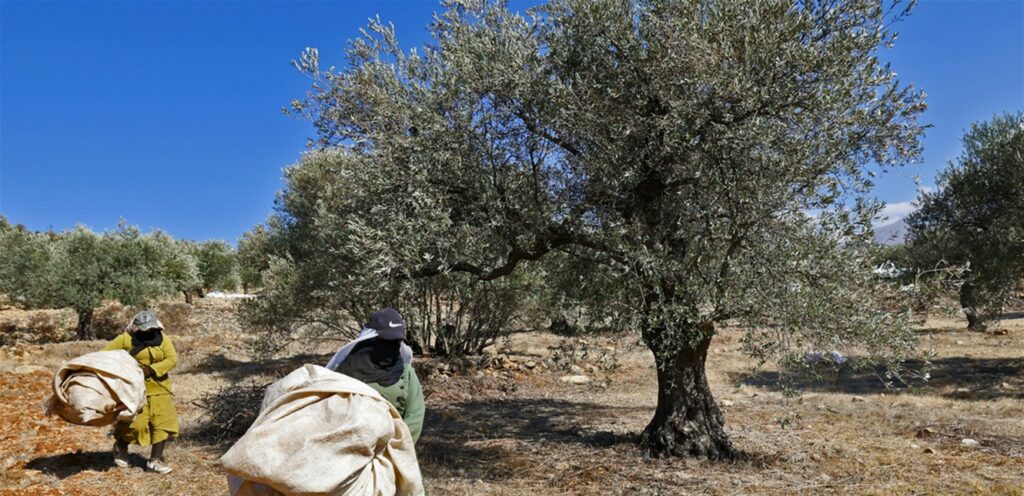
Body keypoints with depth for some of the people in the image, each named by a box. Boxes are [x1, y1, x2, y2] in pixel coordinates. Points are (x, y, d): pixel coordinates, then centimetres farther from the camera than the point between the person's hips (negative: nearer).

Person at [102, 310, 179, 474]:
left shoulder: (163, 339, 0)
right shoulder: (126, 339, -5)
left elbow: (172, 359, -9)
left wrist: (151, 370, -21)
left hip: (158, 388, 3)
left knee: (163, 421, -3)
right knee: (134, 422, -3)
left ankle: (155, 460, 5)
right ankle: (120, 447, 31)